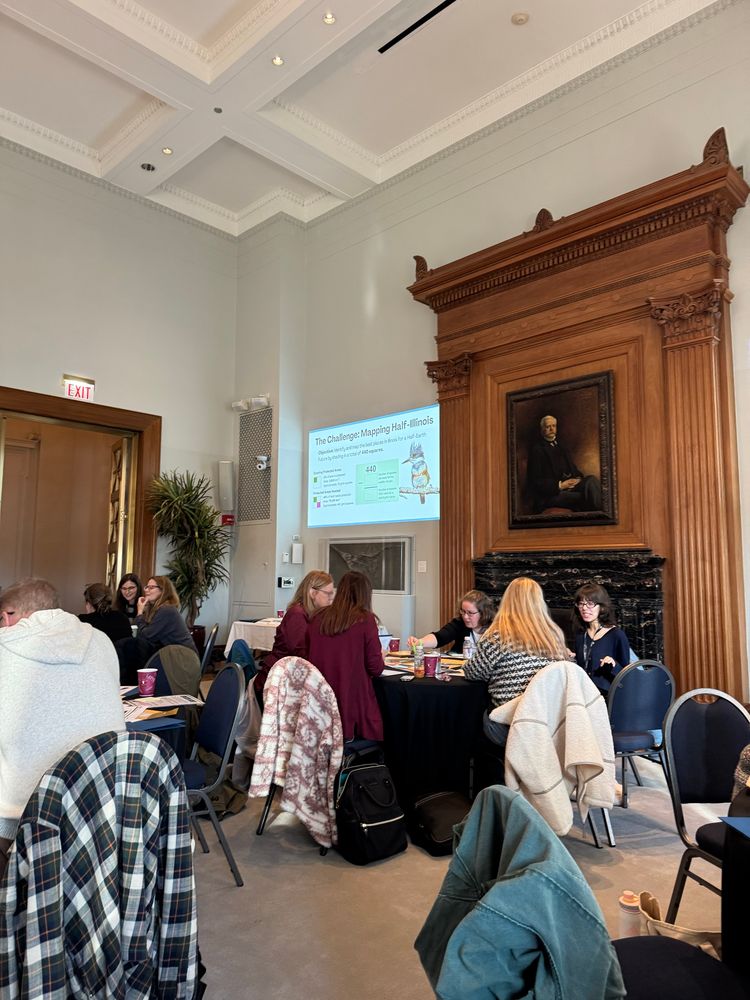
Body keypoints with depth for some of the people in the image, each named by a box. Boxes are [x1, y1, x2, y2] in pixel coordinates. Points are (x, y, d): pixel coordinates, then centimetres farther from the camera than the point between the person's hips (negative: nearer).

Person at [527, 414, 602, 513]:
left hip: (570, 483, 6)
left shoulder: (561, 445, 22)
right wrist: (559, 485, -15)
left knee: (592, 480, -26)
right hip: (552, 493, -6)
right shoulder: (537, 449, 0)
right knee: (584, 497, -32)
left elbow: (572, 467, 22)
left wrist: (578, 478, -2)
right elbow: (535, 481, -6)